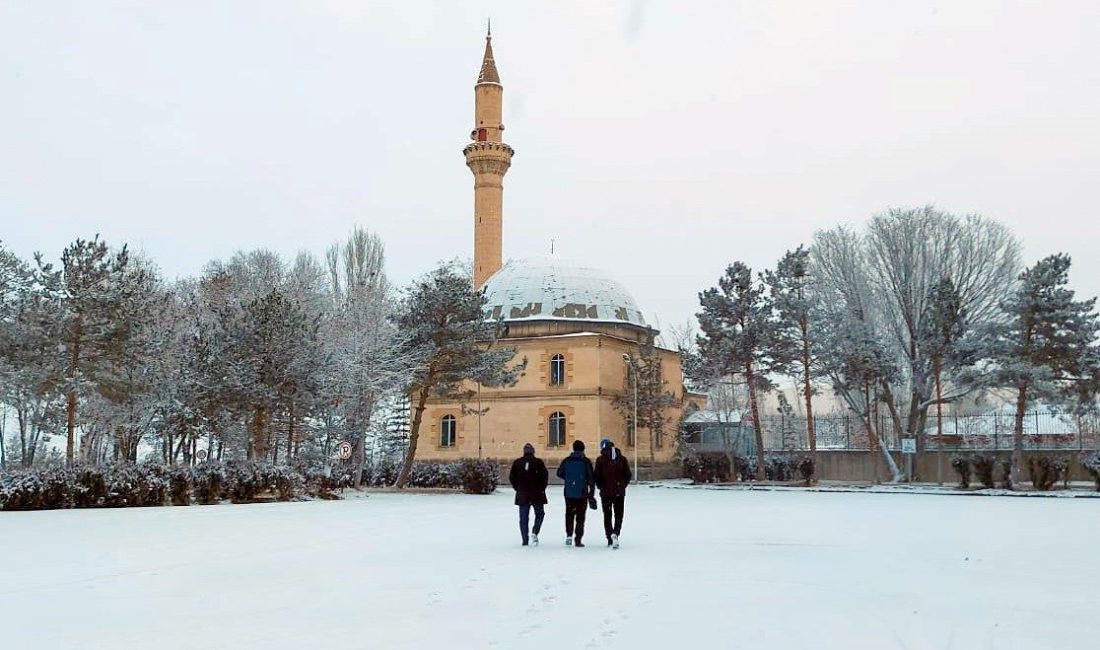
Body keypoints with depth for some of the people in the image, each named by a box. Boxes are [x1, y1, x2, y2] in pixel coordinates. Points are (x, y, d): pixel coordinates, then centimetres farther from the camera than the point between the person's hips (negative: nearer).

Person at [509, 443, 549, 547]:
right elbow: (545, 475, -10)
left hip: (522, 495, 2)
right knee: (539, 514, 14)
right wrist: (542, 488, 1)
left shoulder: (517, 462, 3)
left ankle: (525, 541, 6)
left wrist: (517, 488, 11)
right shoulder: (538, 462, -4)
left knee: (523, 517, 7)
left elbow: (511, 477, 2)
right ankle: (534, 533, -6)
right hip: (537, 494, -2)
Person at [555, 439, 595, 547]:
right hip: (582, 494, -2)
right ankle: (578, 539, 2)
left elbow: (559, 473, 10)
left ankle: (569, 535, 2)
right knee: (580, 516, 4)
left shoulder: (567, 460, 1)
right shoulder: (586, 461, -6)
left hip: (569, 493, 2)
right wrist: (591, 494, 0)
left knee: (569, 514, 16)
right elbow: (591, 479, -6)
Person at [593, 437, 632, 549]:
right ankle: (615, 533, -11)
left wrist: (601, 487, 7)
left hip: (606, 493, -1)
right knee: (619, 515, 11)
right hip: (620, 492, 1)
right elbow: (628, 475, 2)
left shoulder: (600, 460, -7)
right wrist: (623, 486, 13)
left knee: (607, 515, 10)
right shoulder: (622, 458, 1)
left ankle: (610, 537, -4)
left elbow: (596, 476, -7)